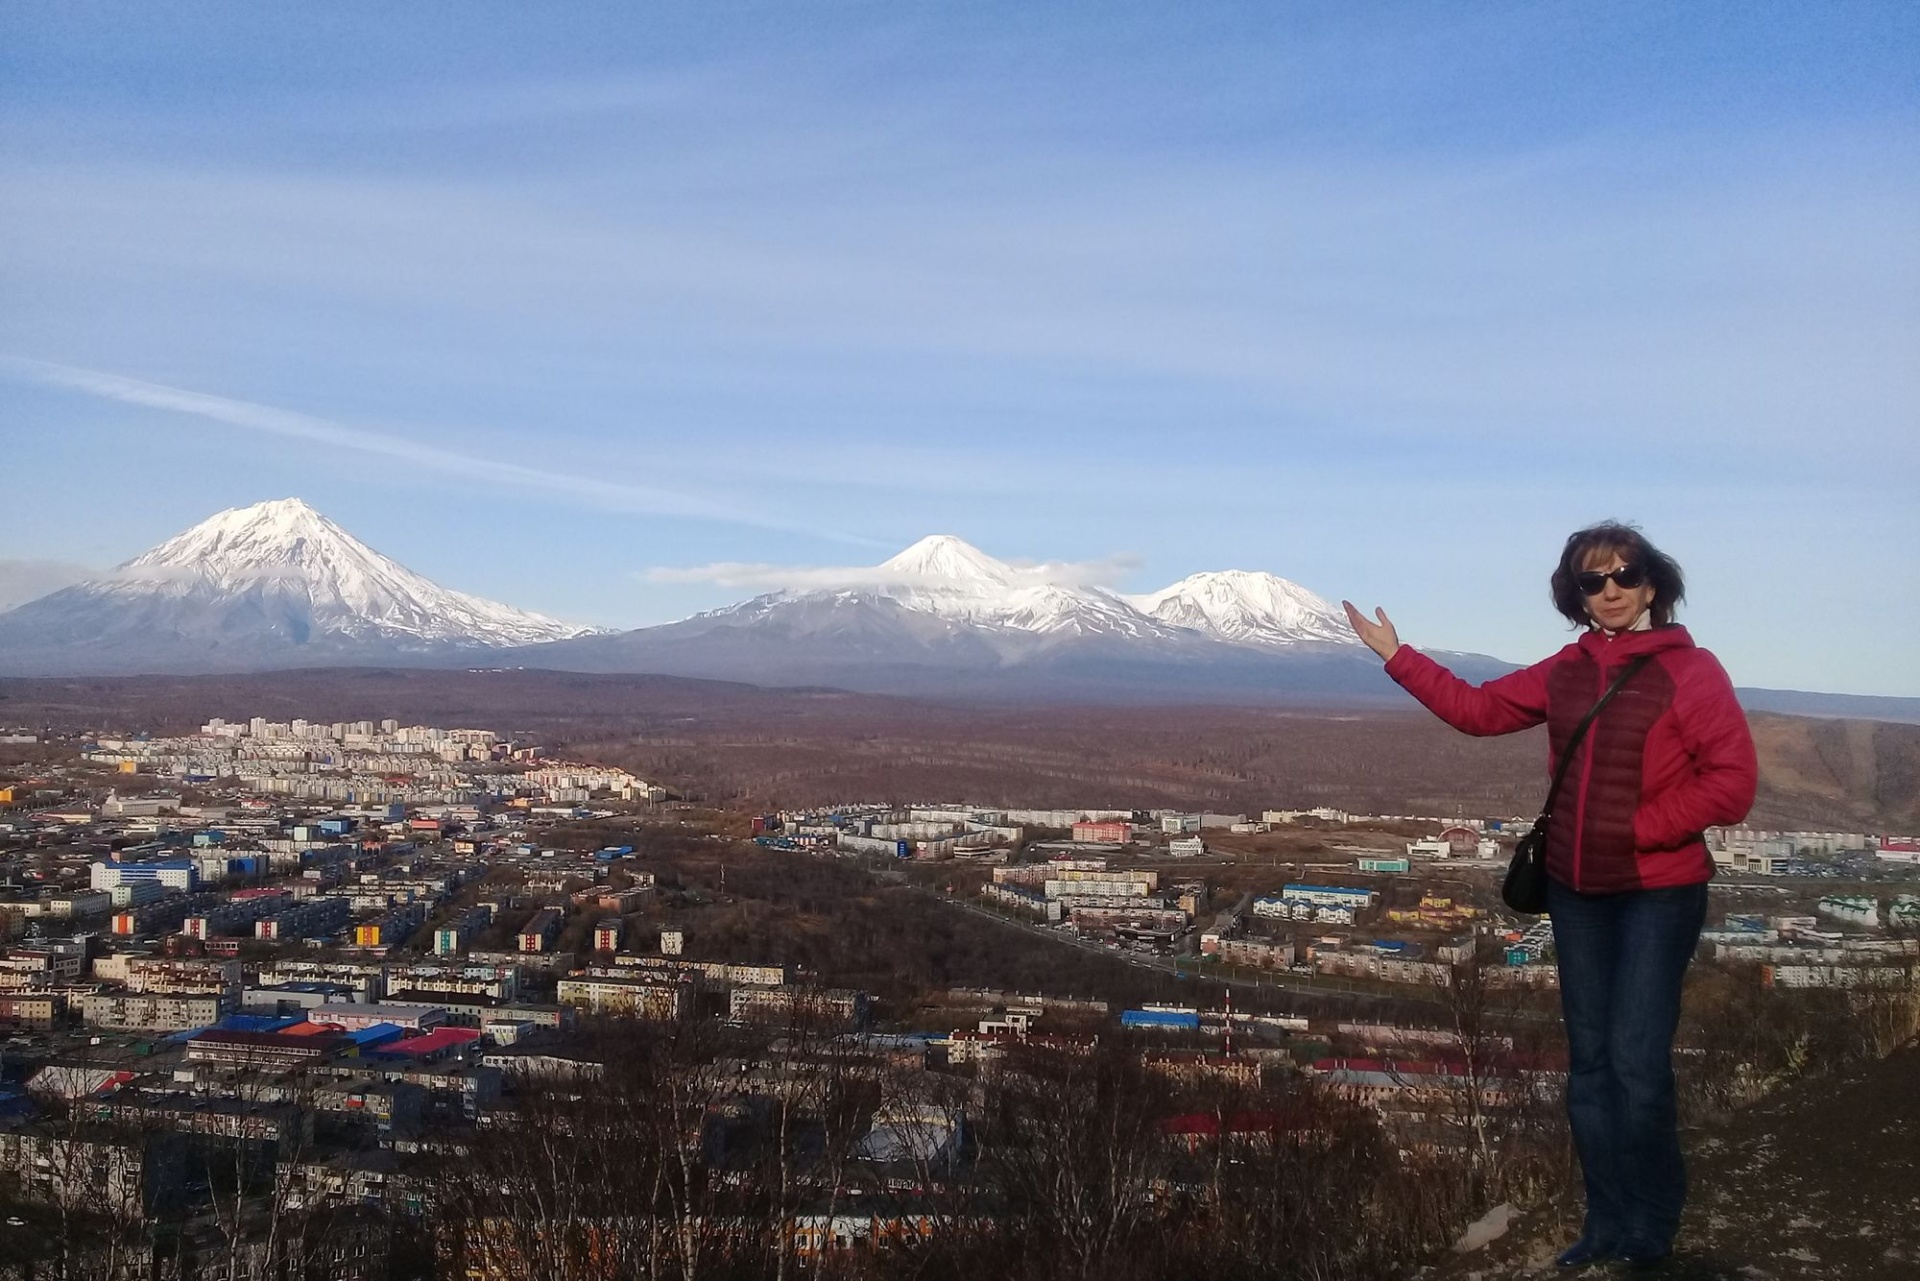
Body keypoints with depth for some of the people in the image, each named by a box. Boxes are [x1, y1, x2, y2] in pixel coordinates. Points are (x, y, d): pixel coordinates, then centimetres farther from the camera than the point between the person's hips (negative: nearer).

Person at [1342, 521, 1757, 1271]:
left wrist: (1638, 829, -16)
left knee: (1636, 1061, -7)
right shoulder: (1568, 671, 7)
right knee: (1589, 1063, 11)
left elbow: (1732, 782, -14)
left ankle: (1650, 1234, 12)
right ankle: (1607, 1224, 23)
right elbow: (1477, 709, 14)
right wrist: (1396, 656, 12)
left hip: (1658, 895, -5)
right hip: (1576, 892, 6)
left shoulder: (1691, 670, -10)